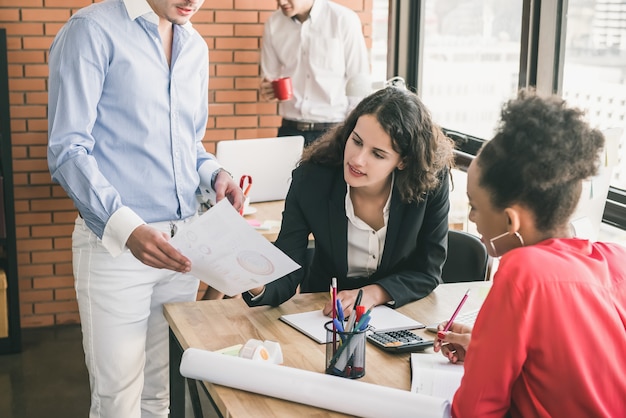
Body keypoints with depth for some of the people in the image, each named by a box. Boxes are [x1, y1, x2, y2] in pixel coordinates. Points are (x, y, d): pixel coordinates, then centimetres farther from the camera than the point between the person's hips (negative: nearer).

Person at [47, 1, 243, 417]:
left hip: (182, 242, 6)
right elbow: (68, 150, -13)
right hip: (115, 243, -6)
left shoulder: (195, 46, 13)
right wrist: (127, 229, -26)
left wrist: (215, 175, 0)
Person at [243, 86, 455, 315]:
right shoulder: (310, 180, -17)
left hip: (402, 309, 1)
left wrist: (372, 294, -24)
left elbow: (428, 272, -8)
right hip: (324, 312, 0)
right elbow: (286, 277, -17)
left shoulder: (432, 183, -17)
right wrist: (257, 287, -38)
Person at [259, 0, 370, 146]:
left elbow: (359, 84, -6)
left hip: (334, 130, -3)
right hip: (290, 130, 3)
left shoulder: (344, 20, -9)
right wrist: (267, 90, -10)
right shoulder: (273, 24, 2)